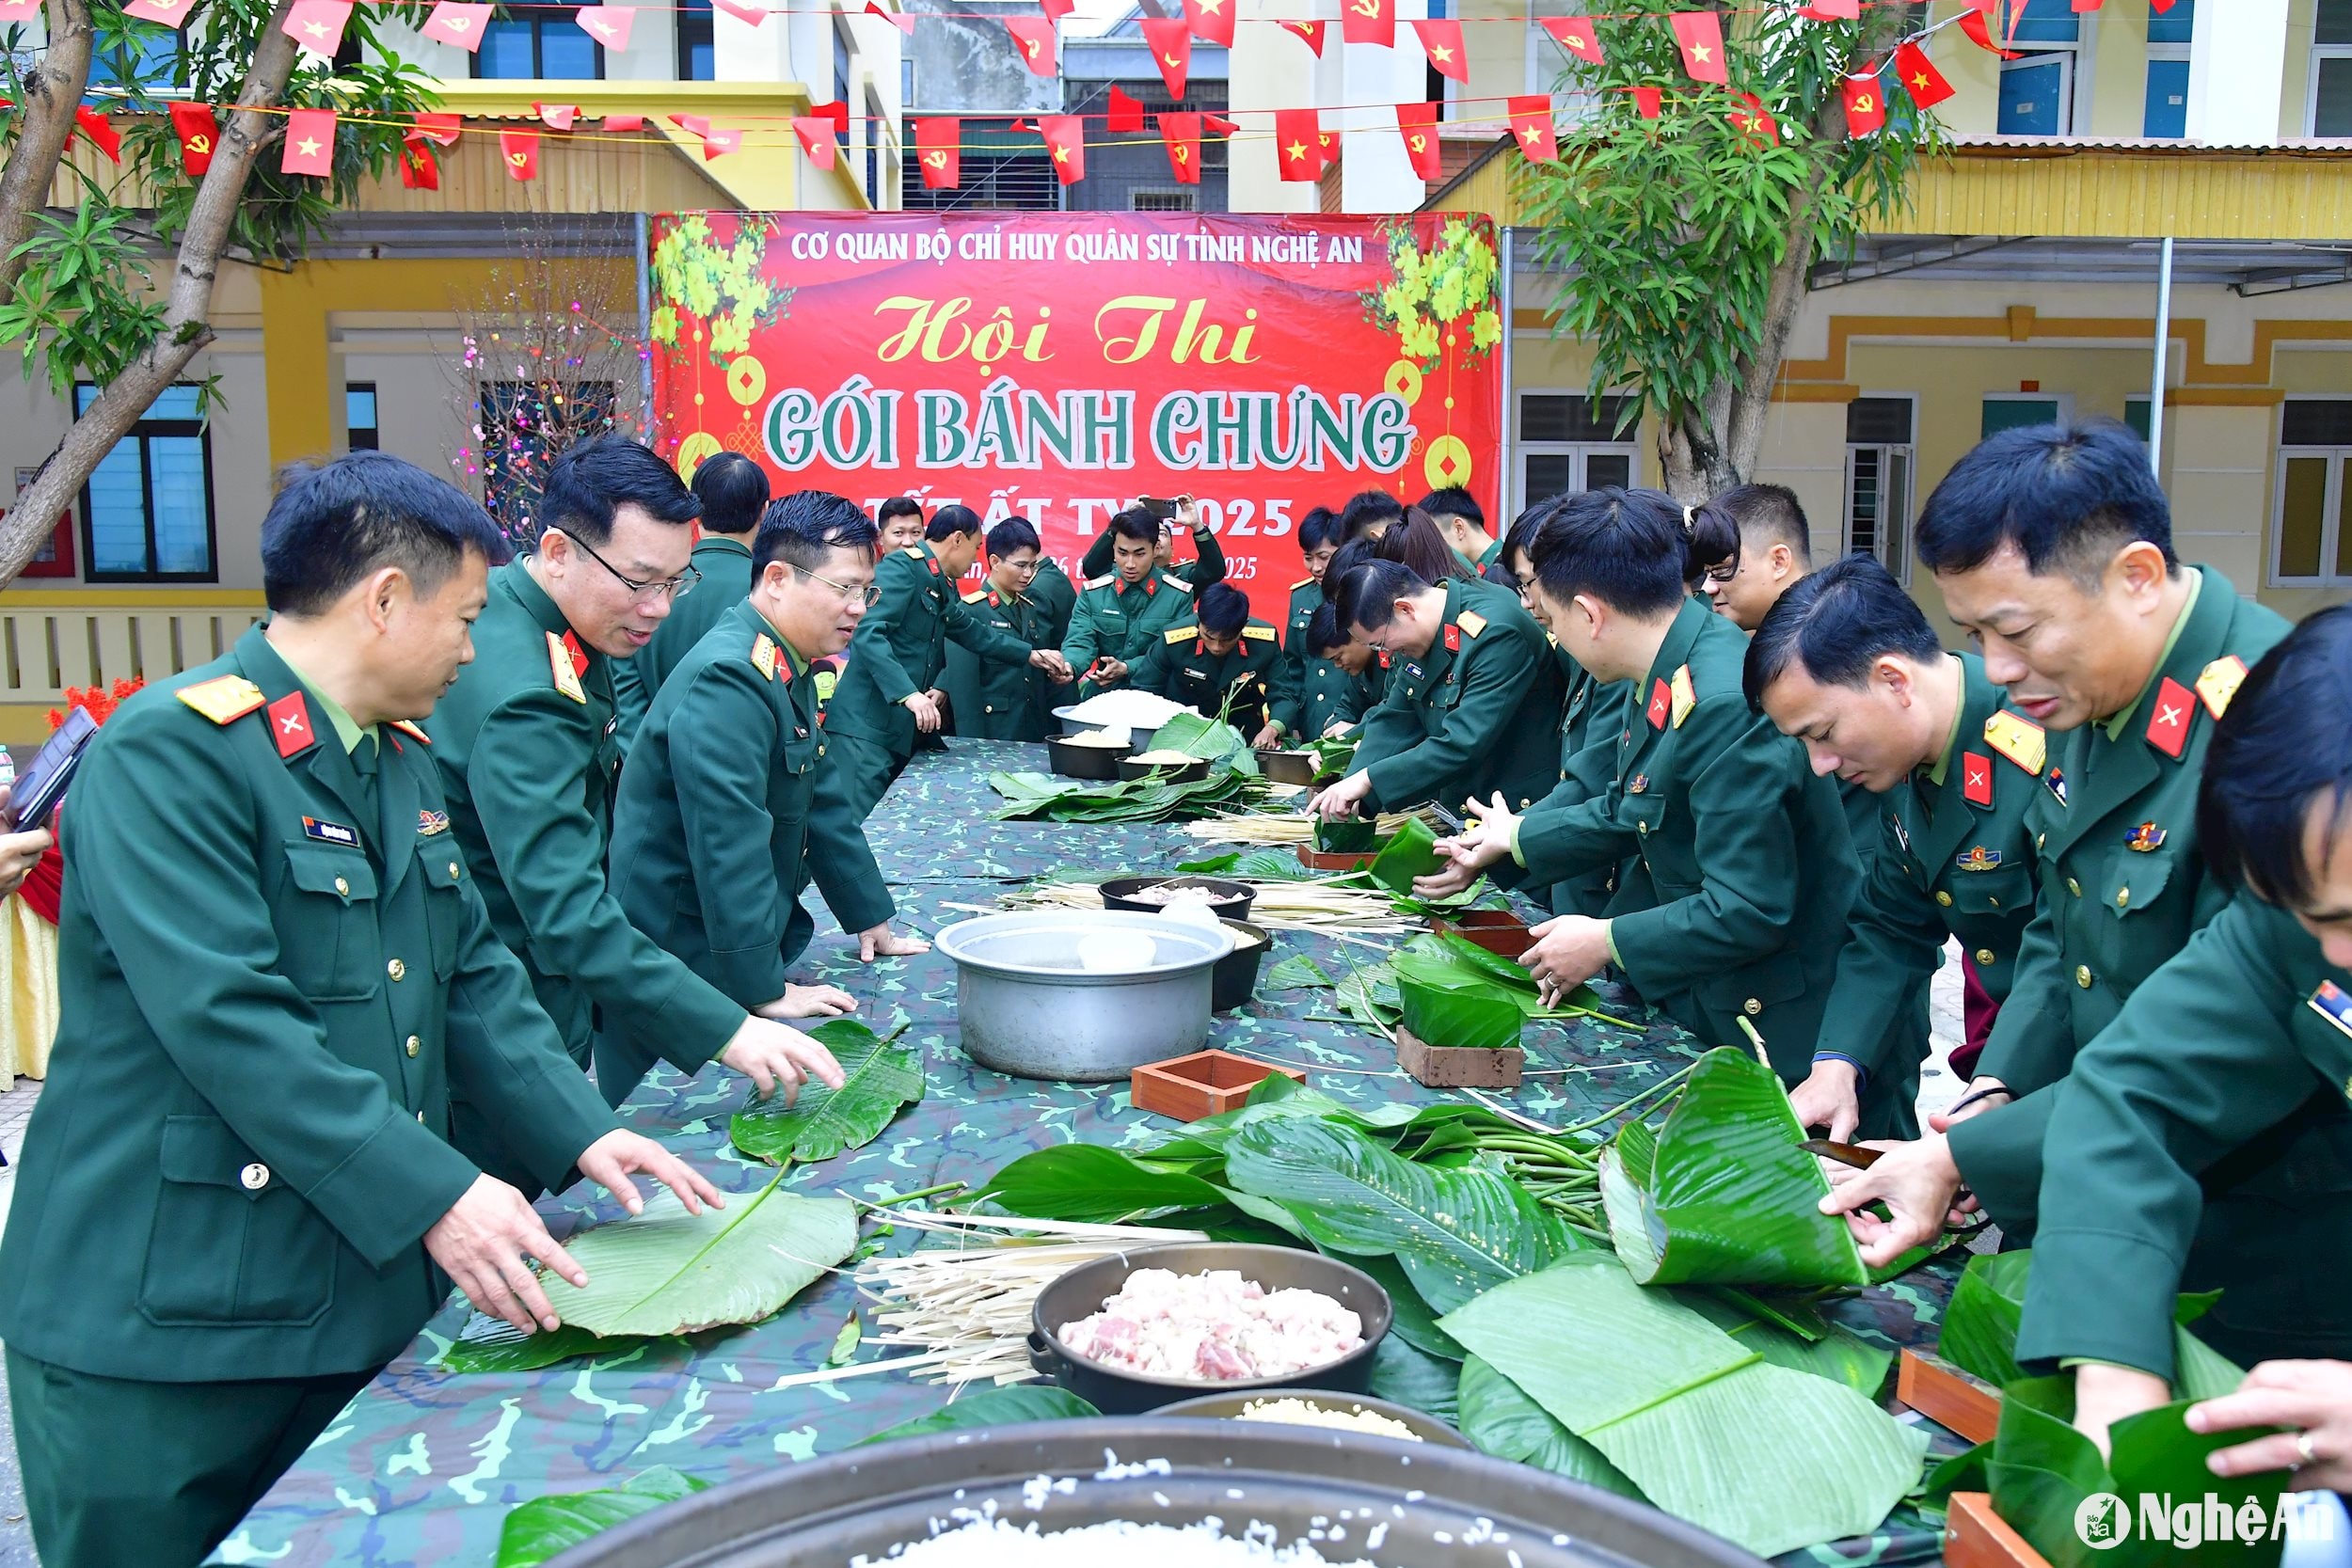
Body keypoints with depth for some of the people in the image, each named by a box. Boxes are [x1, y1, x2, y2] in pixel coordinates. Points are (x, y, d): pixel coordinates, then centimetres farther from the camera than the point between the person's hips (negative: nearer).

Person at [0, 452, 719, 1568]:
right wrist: (434, 1195, -27)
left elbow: (473, 972, 12)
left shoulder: (403, 758, 10)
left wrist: (579, 1133, 1)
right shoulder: (172, 751, -17)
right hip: (168, 1328, -7)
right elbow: (228, 1018, -25)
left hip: (365, 1298, 8)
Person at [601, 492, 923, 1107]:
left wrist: (872, 919, 15)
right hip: (673, 969, -9)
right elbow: (728, 845, -27)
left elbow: (823, 800, 16)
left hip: (745, 952, 10)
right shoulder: (730, 680, -24)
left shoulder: (786, 672, 9)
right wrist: (763, 989, -24)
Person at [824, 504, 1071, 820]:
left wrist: (1030, 654, 36)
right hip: (867, 726, -9)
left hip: (904, 730, 9)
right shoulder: (902, 566, -10)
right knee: (859, 827, -12)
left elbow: (975, 633, 33)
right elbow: (868, 634, -22)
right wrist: (909, 694, -29)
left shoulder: (943, 587, 17)